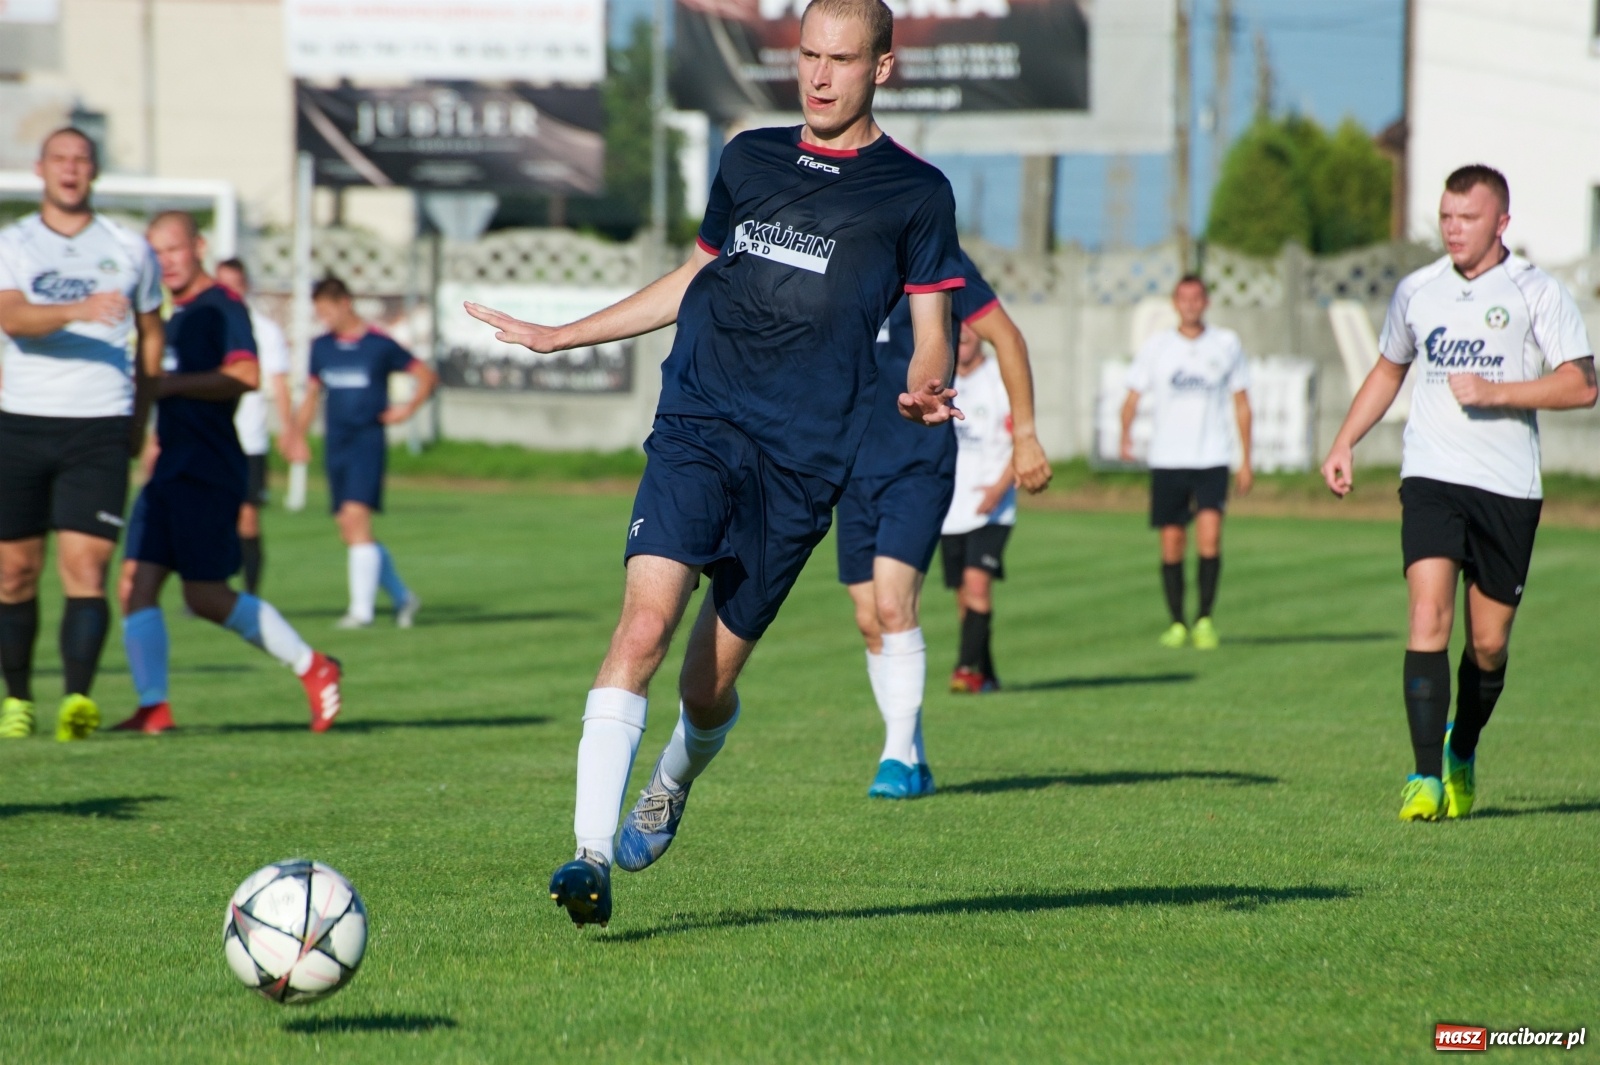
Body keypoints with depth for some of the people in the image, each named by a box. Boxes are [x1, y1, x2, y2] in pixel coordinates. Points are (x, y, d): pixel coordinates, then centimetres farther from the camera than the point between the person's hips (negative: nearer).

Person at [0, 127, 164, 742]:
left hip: (100, 427, 0)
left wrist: (140, 418, 20)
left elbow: (150, 333, 21)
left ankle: (78, 700, -21)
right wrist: (77, 310, -33)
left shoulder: (129, 250, 9)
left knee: (85, 565, -13)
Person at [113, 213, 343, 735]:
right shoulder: (174, 315, 19)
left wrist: (169, 384, -20)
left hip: (208, 472, -9)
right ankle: (153, 707, -6)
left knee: (206, 596, -6)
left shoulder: (221, 306, -8)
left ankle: (311, 667, 8)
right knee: (136, 583, -5)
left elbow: (245, 375, -23)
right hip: (170, 471, 9)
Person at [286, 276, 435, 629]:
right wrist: (298, 437, 15)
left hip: (368, 441, -6)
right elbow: (312, 394, 22)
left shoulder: (379, 345, -5)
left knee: (355, 517, -18)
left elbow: (426, 375, 4)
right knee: (351, 531, 4)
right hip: (335, 444, 6)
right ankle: (402, 597, 20)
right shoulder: (321, 347, 10)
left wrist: (408, 408, -8)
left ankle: (362, 608, -18)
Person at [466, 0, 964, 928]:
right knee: (645, 623, -20)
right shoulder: (750, 159, 15)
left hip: (804, 459, -2)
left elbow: (930, 336, 4)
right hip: (698, 427, 2)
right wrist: (561, 336, 30)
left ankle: (672, 788, 38)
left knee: (709, 684, 3)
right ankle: (593, 854, -23)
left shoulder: (915, 193, 5)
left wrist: (925, 386, -19)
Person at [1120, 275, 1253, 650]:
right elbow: (1132, 396, 2)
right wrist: (1126, 434, -18)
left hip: (1212, 460, -1)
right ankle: (1177, 623, 15)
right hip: (1167, 461, 1)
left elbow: (1241, 404, 13)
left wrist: (1246, 460, 10)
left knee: (1210, 536, -16)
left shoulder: (1226, 344, 7)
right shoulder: (1156, 346, 5)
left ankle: (1205, 619, -7)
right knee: (1171, 544, 2)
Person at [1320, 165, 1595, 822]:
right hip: (1431, 477, 1)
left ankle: (1462, 755, 33)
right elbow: (1389, 369, 27)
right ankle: (1424, 778, -18)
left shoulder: (1535, 293, -1)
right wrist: (1344, 443, 19)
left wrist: (1496, 391, -15)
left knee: (1488, 643, 6)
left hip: (1509, 488, -1)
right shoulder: (1416, 292, 10)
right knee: (1429, 614, -17)